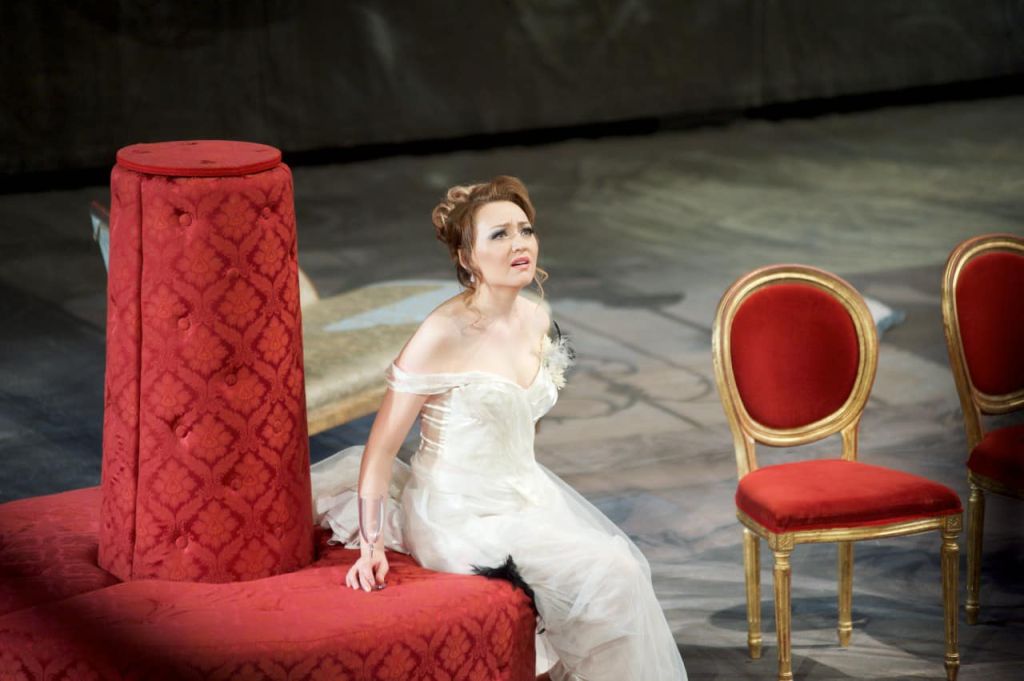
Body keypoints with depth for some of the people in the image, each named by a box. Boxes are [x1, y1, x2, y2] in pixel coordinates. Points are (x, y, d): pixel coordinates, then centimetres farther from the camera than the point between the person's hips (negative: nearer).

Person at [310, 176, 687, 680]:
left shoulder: (536, 320, 1)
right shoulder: (444, 334, -20)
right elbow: (382, 444, -17)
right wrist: (370, 546, -21)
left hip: (525, 494, 7)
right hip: (462, 516, -7)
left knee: (623, 564, -9)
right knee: (607, 577, -17)